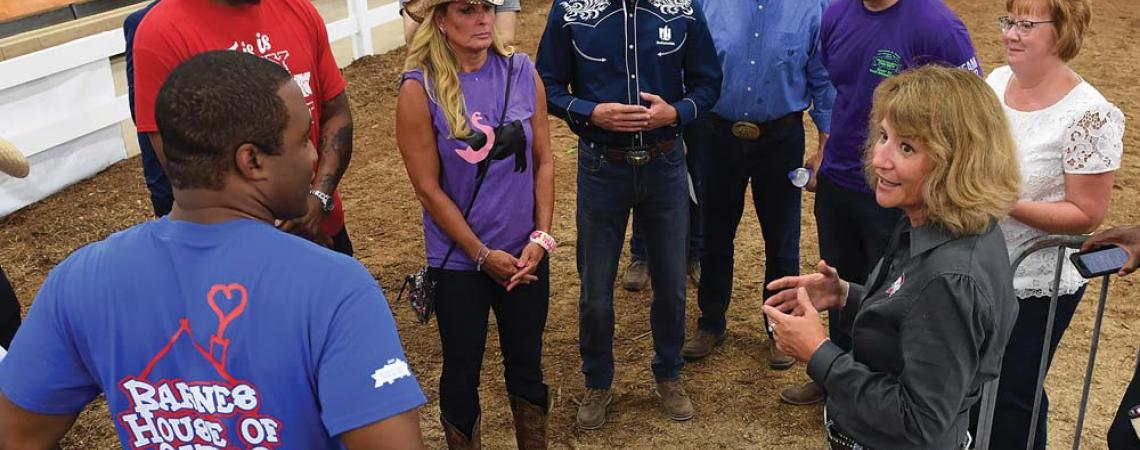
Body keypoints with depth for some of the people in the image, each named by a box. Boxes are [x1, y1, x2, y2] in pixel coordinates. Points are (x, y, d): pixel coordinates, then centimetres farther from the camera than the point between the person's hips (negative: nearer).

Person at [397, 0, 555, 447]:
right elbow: (428, 188, -11)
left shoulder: (522, 73, -4)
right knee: (462, 370, 11)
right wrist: (483, 255, -11)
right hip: (459, 261, -3)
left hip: (526, 253, 3)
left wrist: (541, 236, -5)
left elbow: (544, 162, 3)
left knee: (526, 362, 16)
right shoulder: (420, 90, -13)